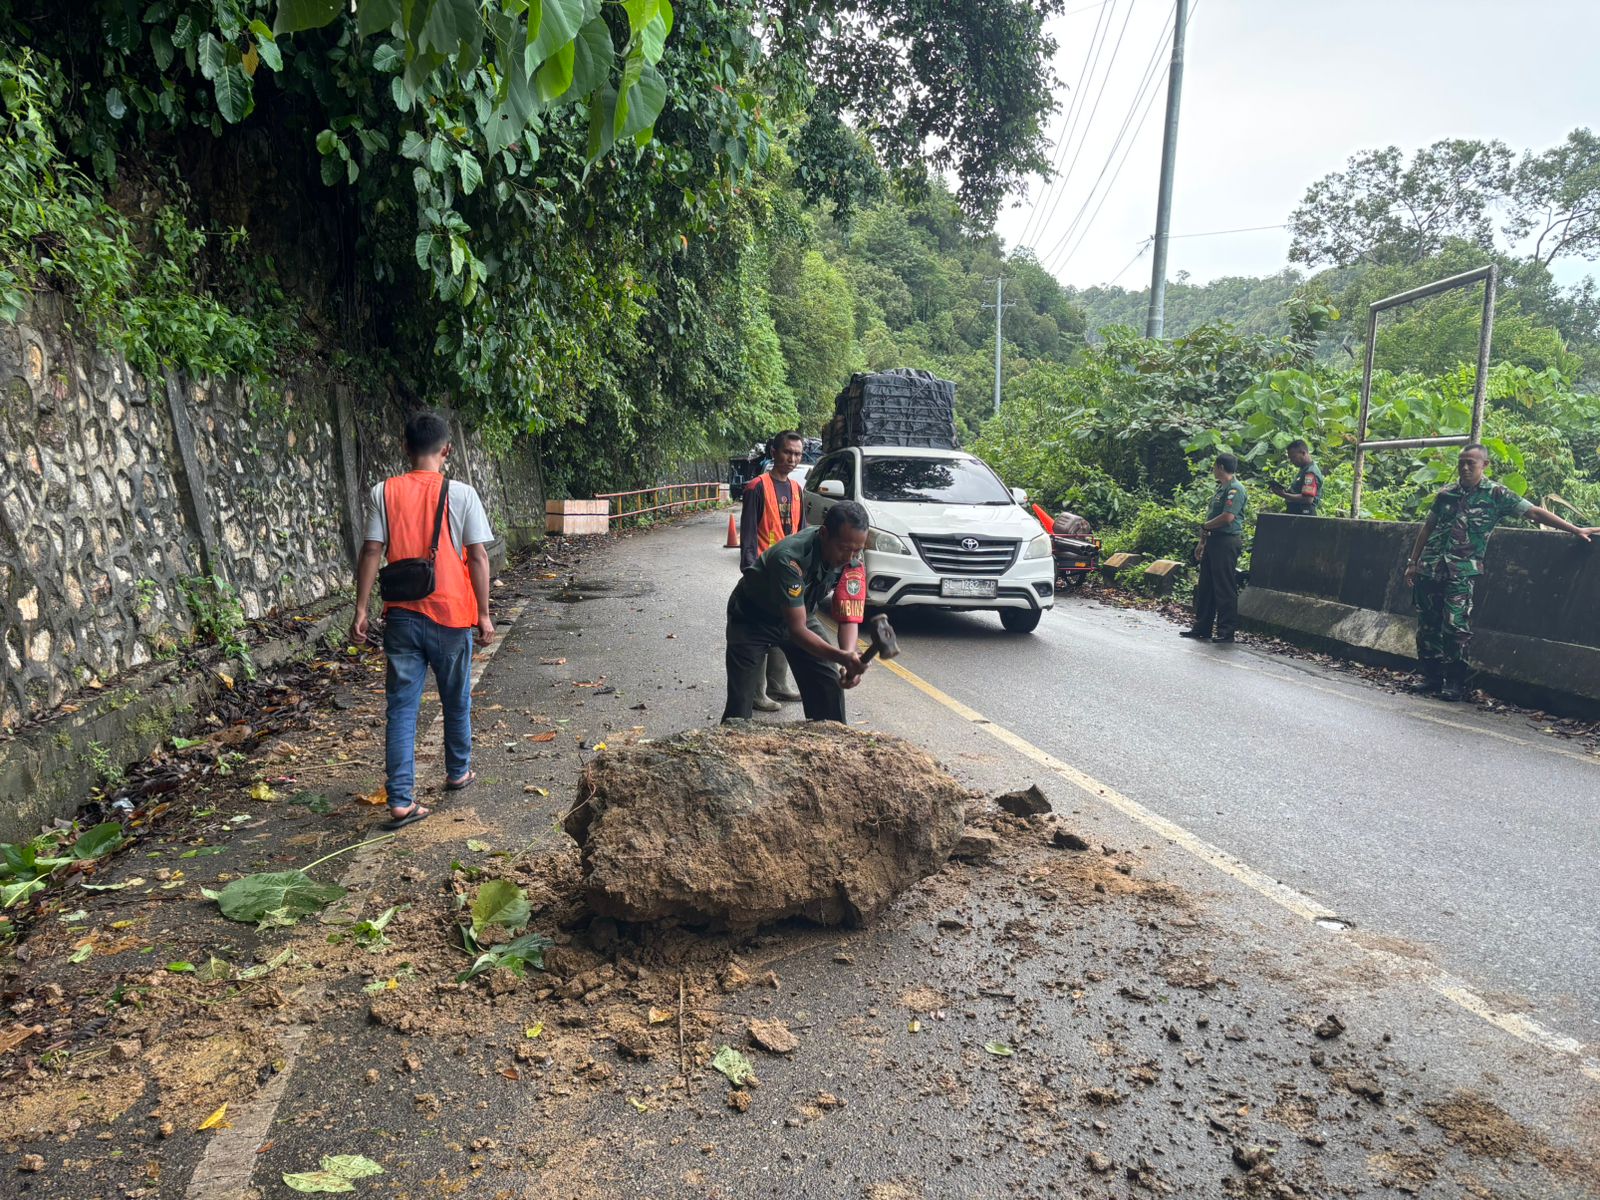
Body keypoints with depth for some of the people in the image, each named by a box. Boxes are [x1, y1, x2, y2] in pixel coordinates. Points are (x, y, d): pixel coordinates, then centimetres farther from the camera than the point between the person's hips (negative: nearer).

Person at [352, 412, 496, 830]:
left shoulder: (384, 493, -1)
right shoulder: (461, 494, -6)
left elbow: (371, 552, -4)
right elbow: (478, 557, -6)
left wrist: (361, 609, 1)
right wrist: (484, 614, 0)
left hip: (402, 615, 1)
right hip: (451, 615, -1)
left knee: (402, 706, 5)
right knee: (456, 701, 18)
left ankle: (402, 801, 2)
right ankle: (458, 773, 36)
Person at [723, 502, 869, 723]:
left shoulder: (850, 556, -20)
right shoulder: (789, 559, -39)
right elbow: (797, 629, -37)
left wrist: (851, 654, -32)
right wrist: (841, 657, -50)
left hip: (802, 613, 5)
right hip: (752, 620, -5)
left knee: (830, 686, -3)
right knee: (740, 702, -12)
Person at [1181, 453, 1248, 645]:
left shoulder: (1235, 489, -12)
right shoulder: (1220, 488, 19)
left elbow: (1228, 517, -23)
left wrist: (1205, 527, -9)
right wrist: (1202, 542, 20)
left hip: (1227, 542, -10)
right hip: (1213, 541, 10)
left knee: (1225, 588, -5)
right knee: (1205, 586, 13)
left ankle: (1226, 631, 0)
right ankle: (1202, 627, 20)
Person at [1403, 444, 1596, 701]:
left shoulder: (1496, 494, 3)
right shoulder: (1445, 494, 12)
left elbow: (1534, 512, 2)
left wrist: (1576, 530, -3)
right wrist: (1413, 562, 14)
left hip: (1462, 572, -4)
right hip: (1429, 568, 4)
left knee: (1456, 626, -9)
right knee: (1427, 624, 5)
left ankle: (1454, 681, 1)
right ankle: (1429, 675, 15)